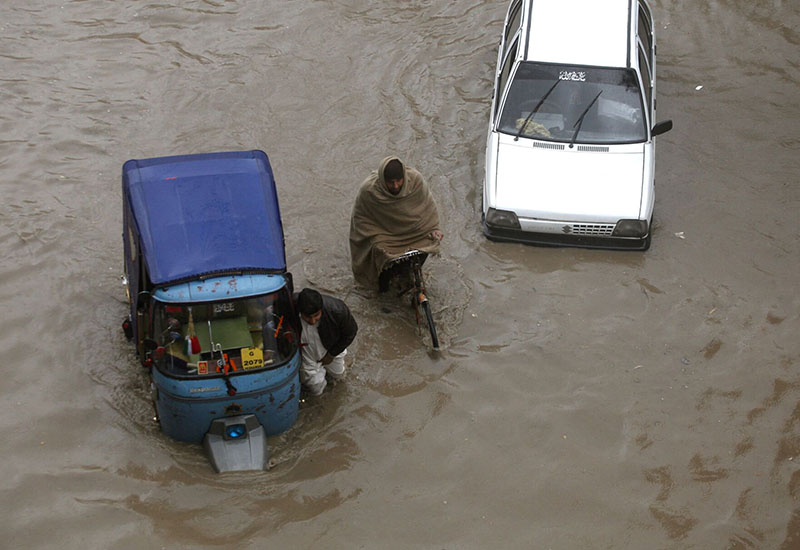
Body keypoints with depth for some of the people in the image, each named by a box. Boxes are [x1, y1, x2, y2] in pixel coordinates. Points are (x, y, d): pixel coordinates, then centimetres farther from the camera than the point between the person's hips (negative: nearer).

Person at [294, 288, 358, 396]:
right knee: (317, 390, 14)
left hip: (330, 349, 1)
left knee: (338, 375, 26)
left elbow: (350, 332, -15)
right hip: (307, 354, -1)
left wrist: (332, 354, -8)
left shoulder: (337, 310, -39)